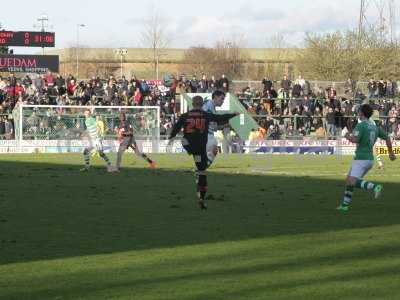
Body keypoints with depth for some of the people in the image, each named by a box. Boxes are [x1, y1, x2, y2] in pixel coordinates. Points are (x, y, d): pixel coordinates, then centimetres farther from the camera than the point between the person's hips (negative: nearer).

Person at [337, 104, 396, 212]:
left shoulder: (361, 125, -12)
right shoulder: (374, 126, 13)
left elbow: (355, 140, -25)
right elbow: (387, 138, 19)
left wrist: (348, 136, -2)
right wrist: (391, 152, 32)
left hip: (361, 159, -9)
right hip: (369, 158, 9)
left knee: (353, 182, -18)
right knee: (349, 180, 15)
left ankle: (375, 187, -32)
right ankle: (345, 205, 16)